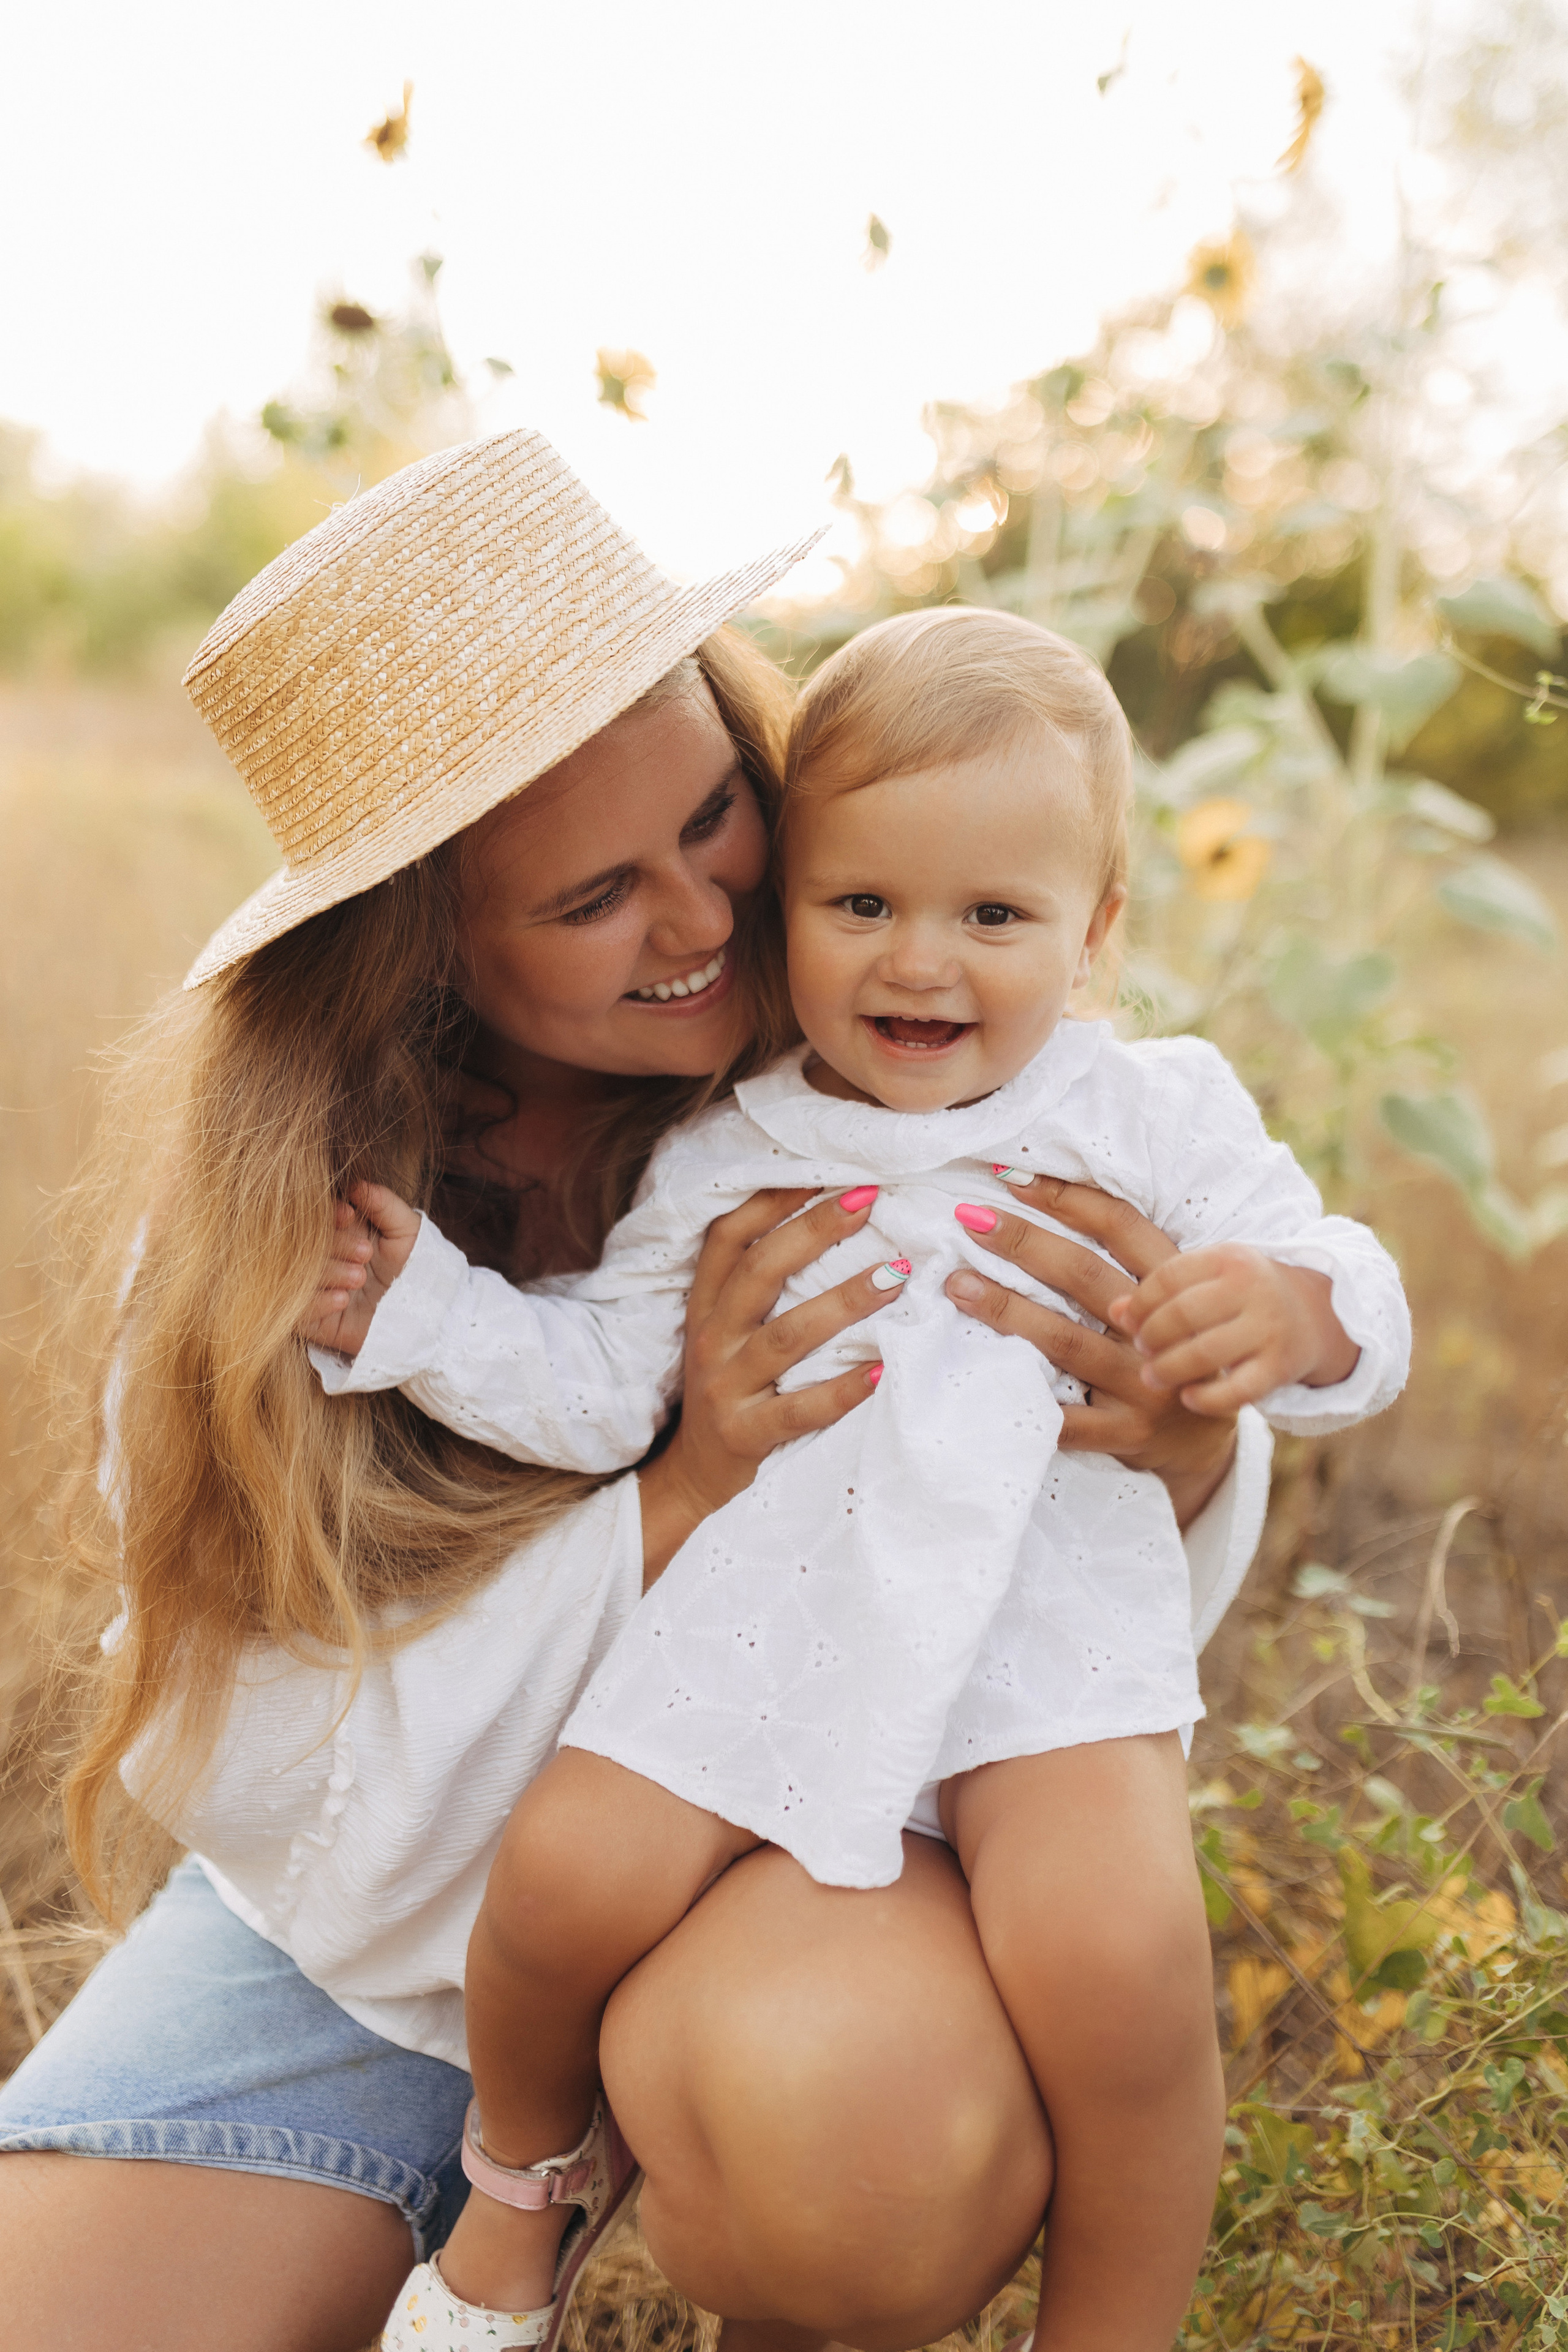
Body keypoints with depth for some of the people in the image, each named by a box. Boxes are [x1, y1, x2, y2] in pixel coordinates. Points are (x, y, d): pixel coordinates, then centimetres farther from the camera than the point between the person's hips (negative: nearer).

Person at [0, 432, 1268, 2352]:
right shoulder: (249, 1177, -16)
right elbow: (235, 1736, -15)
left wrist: (1183, 1455, -29)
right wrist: (675, 1508, -28)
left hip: (792, 1826, 0)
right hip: (378, 1896, 1)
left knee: (875, 2107, -34)